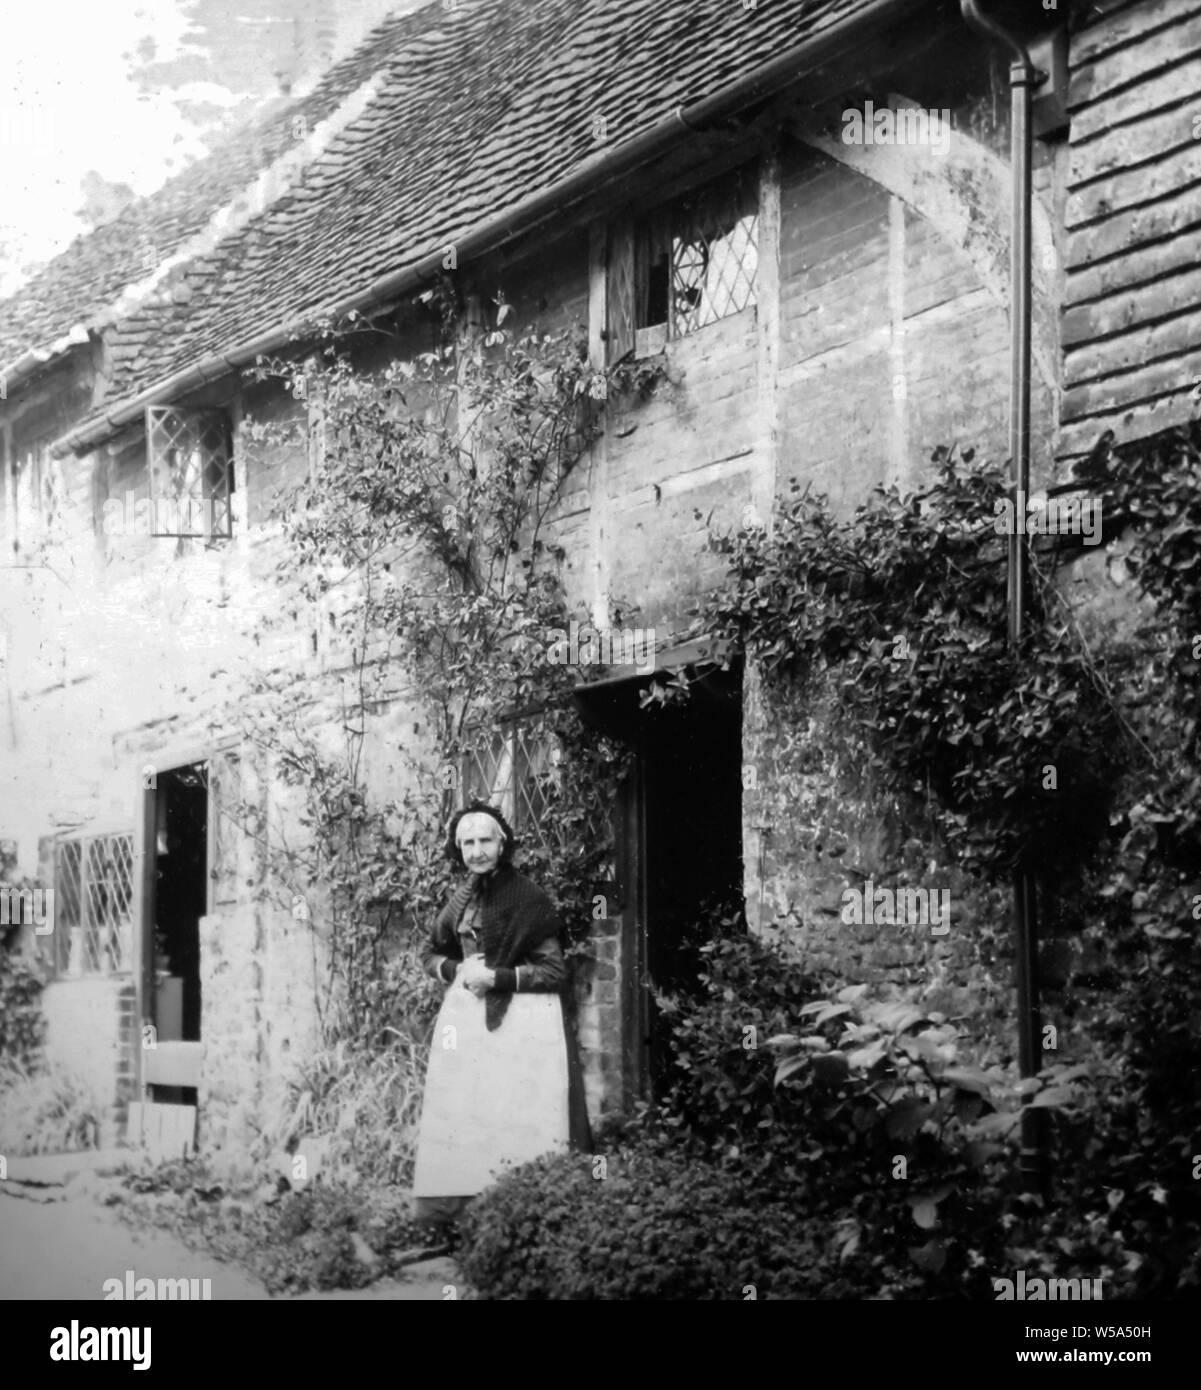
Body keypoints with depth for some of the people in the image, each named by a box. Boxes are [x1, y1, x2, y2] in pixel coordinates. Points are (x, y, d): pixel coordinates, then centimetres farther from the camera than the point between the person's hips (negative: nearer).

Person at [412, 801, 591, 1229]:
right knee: (461, 1116, 2)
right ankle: (453, 1207, 6)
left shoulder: (528, 899, -7)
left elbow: (555, 970, -8)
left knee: (517, 1113, -10)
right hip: (467, 1015, 6)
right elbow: (430, 953, 22)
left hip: (521, 1020, -5)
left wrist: (497, 977, -14)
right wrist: (456, 970, 1)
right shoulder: (461, 899, 10)